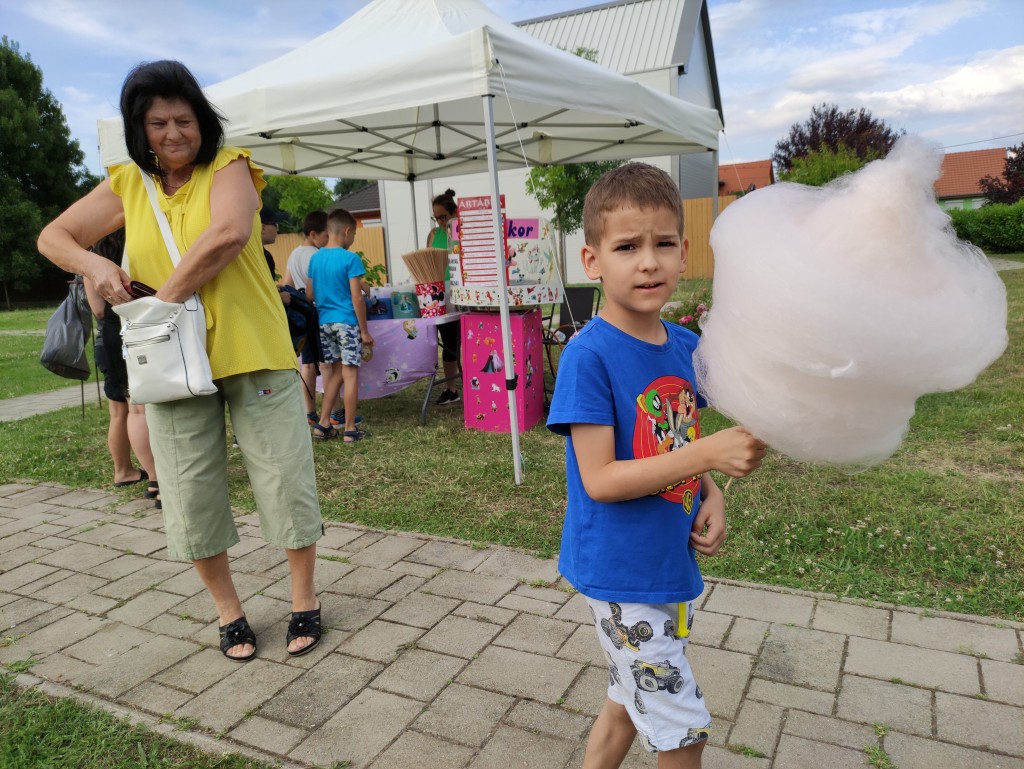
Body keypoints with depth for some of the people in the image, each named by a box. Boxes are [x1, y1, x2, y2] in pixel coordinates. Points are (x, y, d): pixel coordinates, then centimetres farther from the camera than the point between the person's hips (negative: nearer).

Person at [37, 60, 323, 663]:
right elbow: (53, 238, 14)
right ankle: (228, 609, 30)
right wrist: (93, 264, -8)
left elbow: (230, 234, -23)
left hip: (252, 353, -4)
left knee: (285, 479, 3)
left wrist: (166, 297, -19)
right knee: (192, 496, 9)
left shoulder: (228, 167, -3)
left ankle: (305, 598, 25)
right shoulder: (128, 186, 10)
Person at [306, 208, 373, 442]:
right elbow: (357, 298, -13)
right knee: (350, 374, 0)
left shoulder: (315, 258, 8)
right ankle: (349, 429, 3)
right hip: (347, 322, -6)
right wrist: (365, 331, -7)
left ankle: (323, 424, 15)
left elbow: (309, 294, 12)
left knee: (335, 373, 16)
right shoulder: (350, 259, -11)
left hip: (324, 322, 7)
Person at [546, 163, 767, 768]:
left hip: (674, 562, 7)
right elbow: (599, 479, -23)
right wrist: (707, 454, -29)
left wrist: (710, 496, -6)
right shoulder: (590, 355, -20)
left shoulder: (687, 346, 0)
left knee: (635, 699, 24)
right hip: (622, 572, -7)